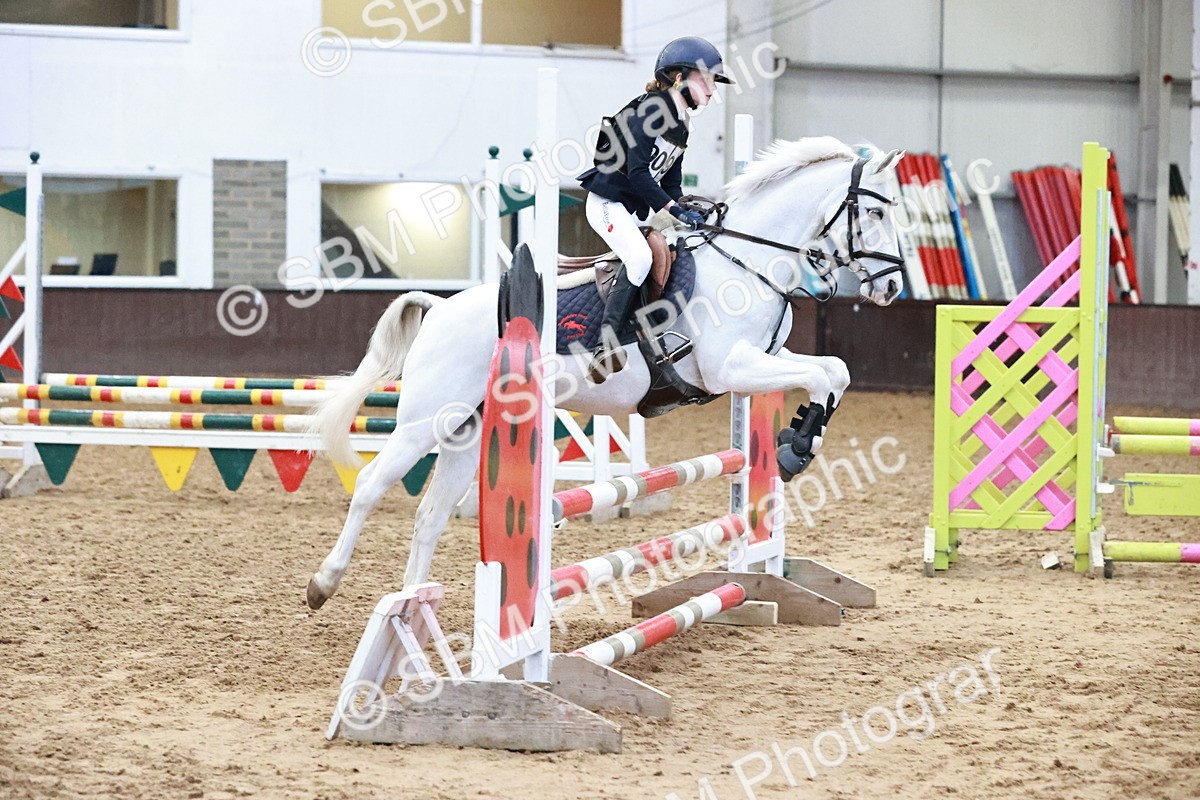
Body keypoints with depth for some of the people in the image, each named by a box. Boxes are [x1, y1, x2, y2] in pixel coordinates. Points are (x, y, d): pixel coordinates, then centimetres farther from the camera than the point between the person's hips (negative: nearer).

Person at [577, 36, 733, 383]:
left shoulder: (680, 124, 14)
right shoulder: (649, 110, -15)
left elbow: (671, 183, 15)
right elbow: (637, 173, -22)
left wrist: (687, 212, -1)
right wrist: (675, 209, -24)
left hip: (640, 209, 10)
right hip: (608, 203, -10)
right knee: (640, 256, -31)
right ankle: (606, 345, -34)